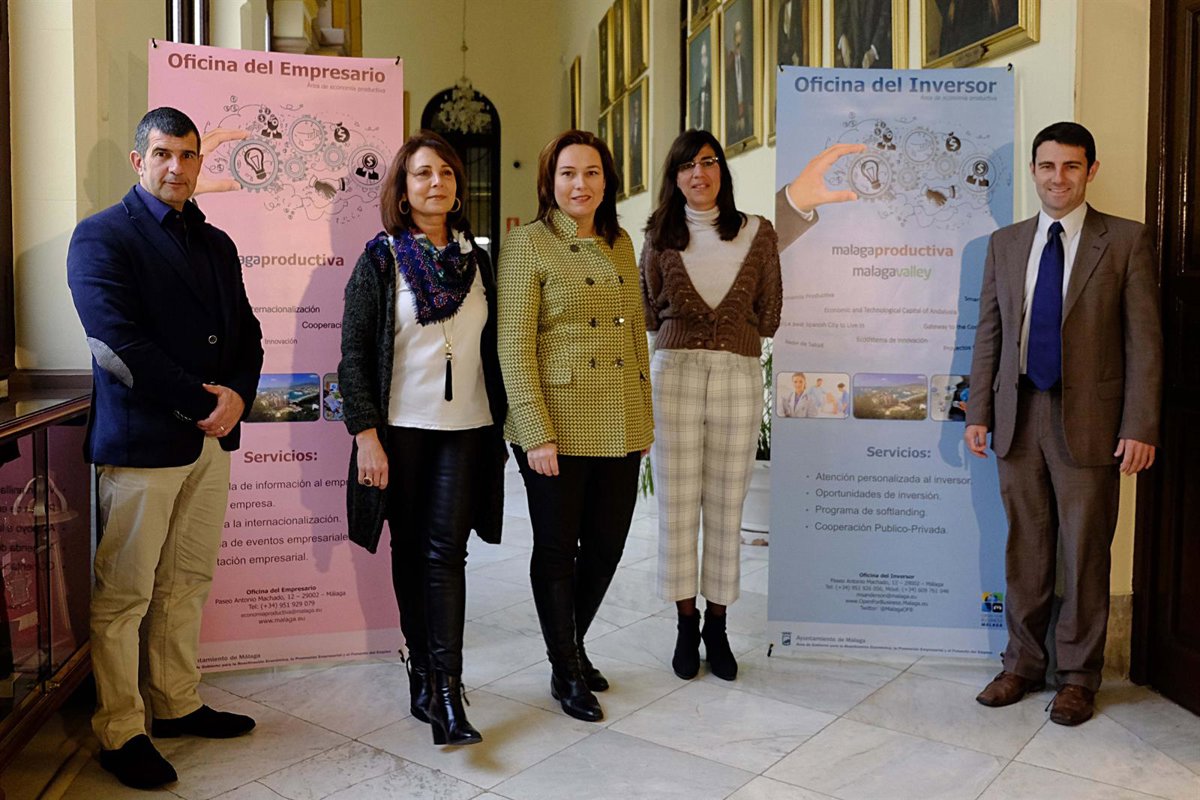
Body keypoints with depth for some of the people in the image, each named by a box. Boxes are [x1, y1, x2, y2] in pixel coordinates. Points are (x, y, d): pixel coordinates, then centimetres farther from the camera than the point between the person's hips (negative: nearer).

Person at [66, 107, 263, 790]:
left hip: (212, 438, 7)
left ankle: (179, 705, 28)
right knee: (123, 595, 3)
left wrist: (238, 398, -6)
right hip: (140, 442, -6)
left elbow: (247, 334, 14)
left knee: (188, 584, 14)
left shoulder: (217, 243, 16)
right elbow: (118, 342, -16)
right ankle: (121, 732, 15)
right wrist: (202, 403, -16)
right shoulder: (102, 237, -4)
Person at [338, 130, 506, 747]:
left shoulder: (477, 261, 9)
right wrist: (366, 435, -12)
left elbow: (492, 349, 13)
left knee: (446, 552, -5)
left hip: (465, 428, 2)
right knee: (410, 551, 7)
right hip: (401, 427, -1)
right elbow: (353, 353, -4)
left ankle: (446, 689, -3)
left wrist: (501, 424, 11)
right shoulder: (380, 260, 0)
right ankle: (422, 668, 22)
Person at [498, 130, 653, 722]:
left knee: (607, 544, 12)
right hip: (559, 426, -6)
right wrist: (537, 433, -16)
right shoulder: (527, 243, -6)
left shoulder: (621, 245, 13)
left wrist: (644, 417, 13)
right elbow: (514, 347, -11)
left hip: (620, 427, 6)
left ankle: (574, 646, 36)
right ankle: (564, 670, 25)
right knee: (557, 547, 7)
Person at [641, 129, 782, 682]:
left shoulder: (757, 233, 6)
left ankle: (717, 627, 17)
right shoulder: (661, 239, 6)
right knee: (677, 505, 2)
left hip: (739, 377, 0)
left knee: (727, 507, 5)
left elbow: (769, 313, 12)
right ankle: (686, 625, 16)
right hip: (674, 372, 0)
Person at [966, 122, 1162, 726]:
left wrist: (1140, 426, -10)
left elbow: (1144, 340, -4)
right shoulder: (1005, 244, 10)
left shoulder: (1126, 241, 0)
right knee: (1025, 550, 11)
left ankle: (1078, 676, 21)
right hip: (1018, 417, 3)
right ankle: (1022, 664, 25)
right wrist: (979, 412, 5)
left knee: (1084, 554, 5)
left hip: (1089, 421, -3)